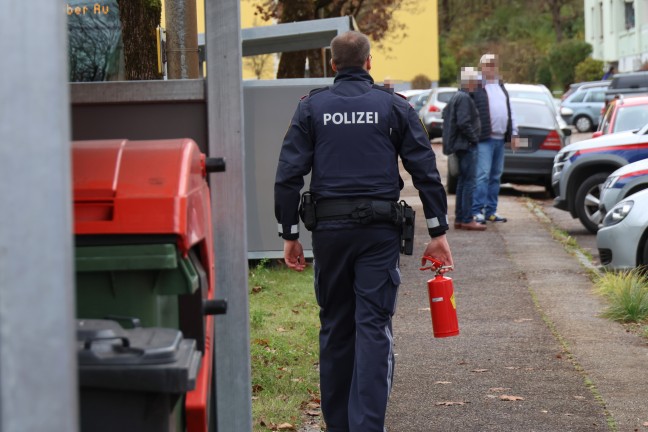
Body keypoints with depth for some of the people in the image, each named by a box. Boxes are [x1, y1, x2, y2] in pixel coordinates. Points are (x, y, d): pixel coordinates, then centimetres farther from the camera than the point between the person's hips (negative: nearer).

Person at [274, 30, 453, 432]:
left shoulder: (312, 107, 5)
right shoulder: (393, 105, 3)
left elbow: (288, 176, 0)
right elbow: (426, 170, 0)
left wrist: (290, 236, 5)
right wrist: (438, 232, 4)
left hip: (329, 229, 2)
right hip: (380, 231, -1)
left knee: (334, 328, 13)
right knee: (373, 327, -4)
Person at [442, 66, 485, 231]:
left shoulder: (457, 97, 16)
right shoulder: (464, 98, -16)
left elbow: (445, 114, 26)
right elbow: (464, 123, -24)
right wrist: (473, 138, -14)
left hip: (461, 145, 11)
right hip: (466, 145, -11)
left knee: (463, 182, 13)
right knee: (469, 182, -9)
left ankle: (459, 219, 16)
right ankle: (467, 219, -10)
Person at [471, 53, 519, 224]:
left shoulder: (501, 87, 20)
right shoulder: (476, 87, -5)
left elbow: (509, 112, 23)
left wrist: (513, 133, 17)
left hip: (500, 139, 8)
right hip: (484, 139, -8)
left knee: (496, 176, 9)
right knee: (483, 175, -12)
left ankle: (491, 211, 15)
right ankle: (477, 211, -10)